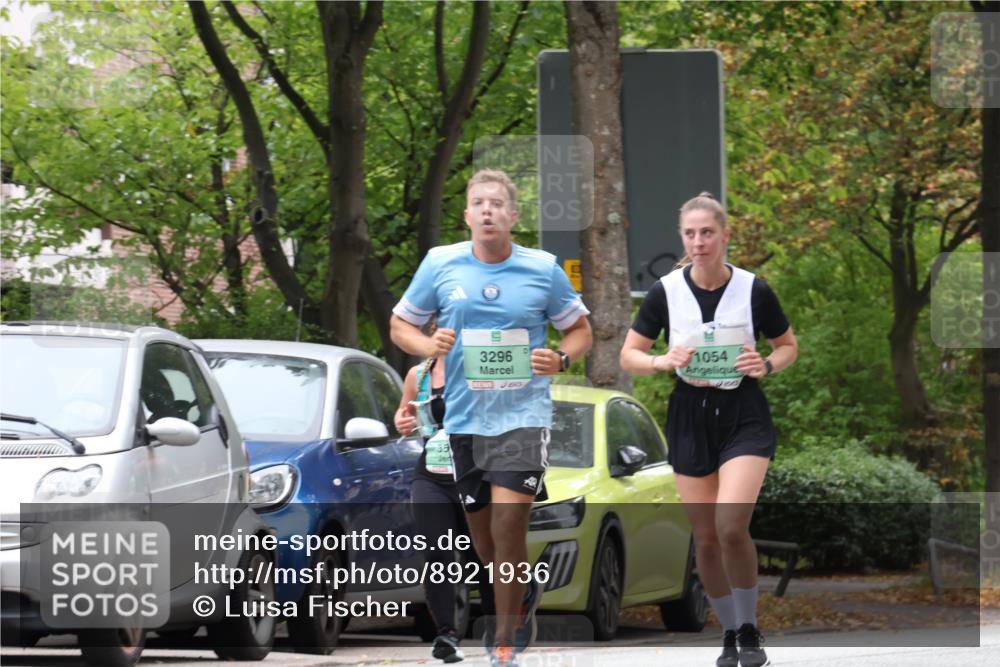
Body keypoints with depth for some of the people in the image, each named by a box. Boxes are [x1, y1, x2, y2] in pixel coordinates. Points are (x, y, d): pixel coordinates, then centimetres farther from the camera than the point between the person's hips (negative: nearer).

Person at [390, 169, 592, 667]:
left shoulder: (544, 269, 1)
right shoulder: (439, 265, 2)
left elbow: (579, 328, 12)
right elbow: (400, 325, 12)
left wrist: (561, 359, -9)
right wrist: (428, 346, -9)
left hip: (523, 415, -3)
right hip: (463, 416, 3)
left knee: (509, 523, -15)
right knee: (482, 532, 9)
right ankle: (523, 592, 41)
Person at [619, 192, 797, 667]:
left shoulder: (753, 290, -6)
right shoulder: (666, 292, -3)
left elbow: (788, 346, 9)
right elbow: (629, 357, 3)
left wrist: (767, 364, -12)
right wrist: (665, 361, -16)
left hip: (745, 416, -2)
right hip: (691, 418, 2)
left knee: (731, 526, -20)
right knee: (705, 537, 4)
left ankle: (750, 629, -1)